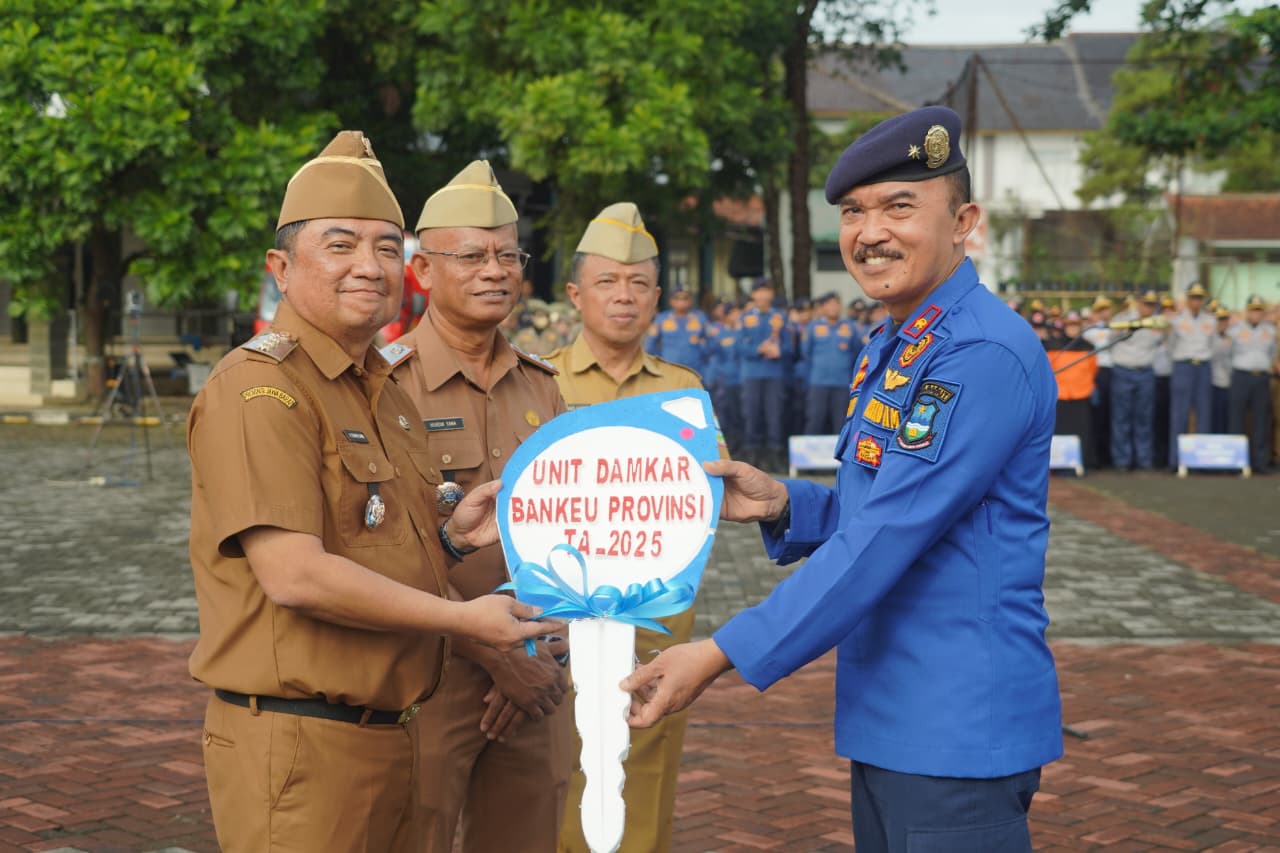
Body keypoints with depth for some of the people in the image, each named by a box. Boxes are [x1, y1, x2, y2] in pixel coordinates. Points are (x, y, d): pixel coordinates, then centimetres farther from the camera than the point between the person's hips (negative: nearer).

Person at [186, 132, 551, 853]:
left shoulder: (387, 391, 15)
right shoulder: (260, 388, -14)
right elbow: (295, 576, -23)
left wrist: (448, 536, 5)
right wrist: (463, 618, -16)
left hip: (395, 734, 9)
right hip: (300, 743, -9)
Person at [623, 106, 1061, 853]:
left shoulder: (986, 356, -19)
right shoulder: (890, 350, 14)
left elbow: (888, 537, -23)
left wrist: (724, 654, -22)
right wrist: (783, 504, -1)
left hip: (959, 734, -9)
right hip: (888, 720, 9)